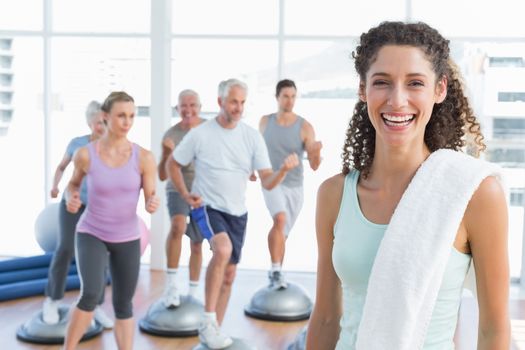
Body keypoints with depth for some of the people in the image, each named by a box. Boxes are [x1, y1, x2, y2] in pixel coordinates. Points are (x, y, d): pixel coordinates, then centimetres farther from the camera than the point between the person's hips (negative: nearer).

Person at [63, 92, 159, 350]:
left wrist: (152, 203, -31)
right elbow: (73, 183, 7)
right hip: (91, 234, -2)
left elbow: (150, 198, -8)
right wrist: (71, 198, -14)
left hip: (127, 239, 2)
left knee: (123, 305, 11)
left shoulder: (144, 157, -13)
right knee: (91, 293, -24)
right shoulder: (85, 154, -13)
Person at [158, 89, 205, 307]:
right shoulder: (171, 134, -9)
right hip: (178, 190, -2)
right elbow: (162, 176, -8)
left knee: (197, 244, 11)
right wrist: (166, 154, -25)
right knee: (178, 226, -32)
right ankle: (171, 283, -22)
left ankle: (193, 292, 29)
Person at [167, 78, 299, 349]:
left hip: (237, 212, 5)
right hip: (207, 206, -4)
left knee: (229, 274, 11)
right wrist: (185, 194, -9)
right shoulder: (200, 134, -10)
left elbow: (267, 182, -6)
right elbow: (173, 164, 3)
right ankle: (208, 320, -18)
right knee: (223, 249, -32)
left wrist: (284, 169, -26)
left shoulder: (252, 137, -4)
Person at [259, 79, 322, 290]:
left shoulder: (305, 127, -9)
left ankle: (275, 274, 32)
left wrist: (316, 152, -32)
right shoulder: (265, 122, -1)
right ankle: (276, 270, -22)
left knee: (283, 234, 13)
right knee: (280, 219, -29)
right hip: (272, 182, -1)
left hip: (294, 187, 1)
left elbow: (314, 166, -13)